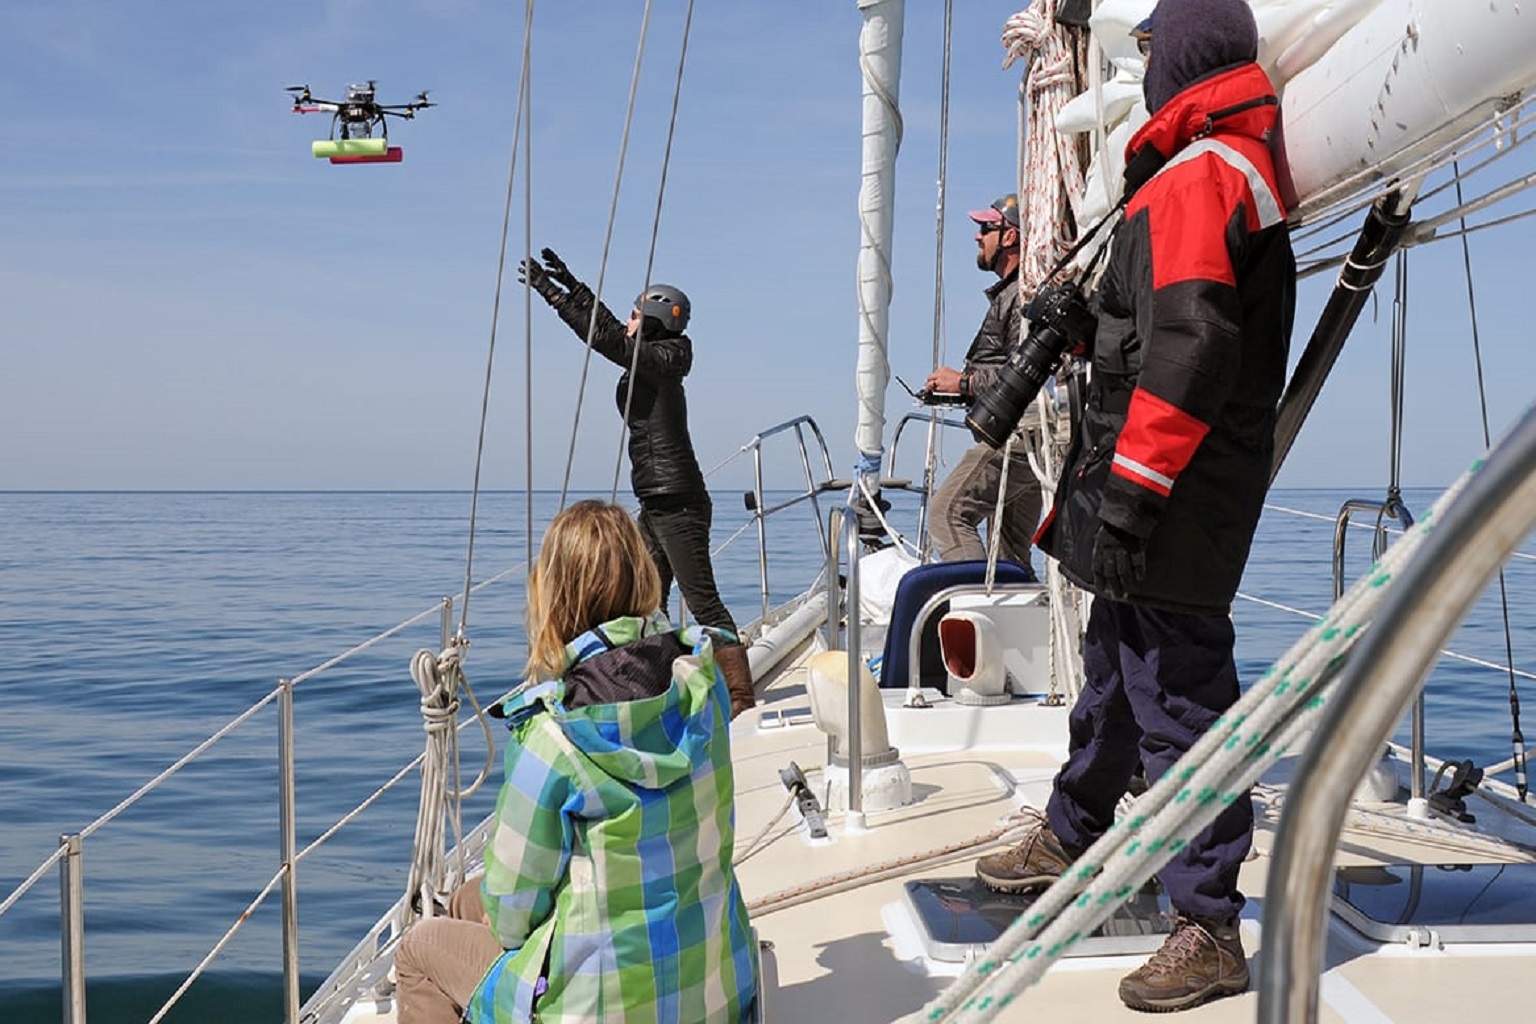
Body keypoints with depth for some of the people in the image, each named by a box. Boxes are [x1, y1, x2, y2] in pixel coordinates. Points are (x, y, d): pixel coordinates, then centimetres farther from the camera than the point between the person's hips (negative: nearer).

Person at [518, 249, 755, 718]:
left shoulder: (660, 362, -12)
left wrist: (551, 292, -16)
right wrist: (569, 283, 24)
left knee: (702, 601, -9)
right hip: (657, 504, 10)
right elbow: (610, 330, 24)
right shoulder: (648, 360, 13)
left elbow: (605, 338, -20)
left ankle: (740, 695, -6)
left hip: (677, 503, -10)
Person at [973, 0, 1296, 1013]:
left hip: (1166, 512, -11)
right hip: (1201, 505, 11)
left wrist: (1131, 483, -22)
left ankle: (1211, 933, 4)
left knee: (1177, 701, -5)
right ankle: (1066, 843, 40)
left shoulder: (1193, 179, -14)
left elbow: (1187, 348, -24)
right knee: (1115, 675, 22)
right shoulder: (1256, 179, 18)